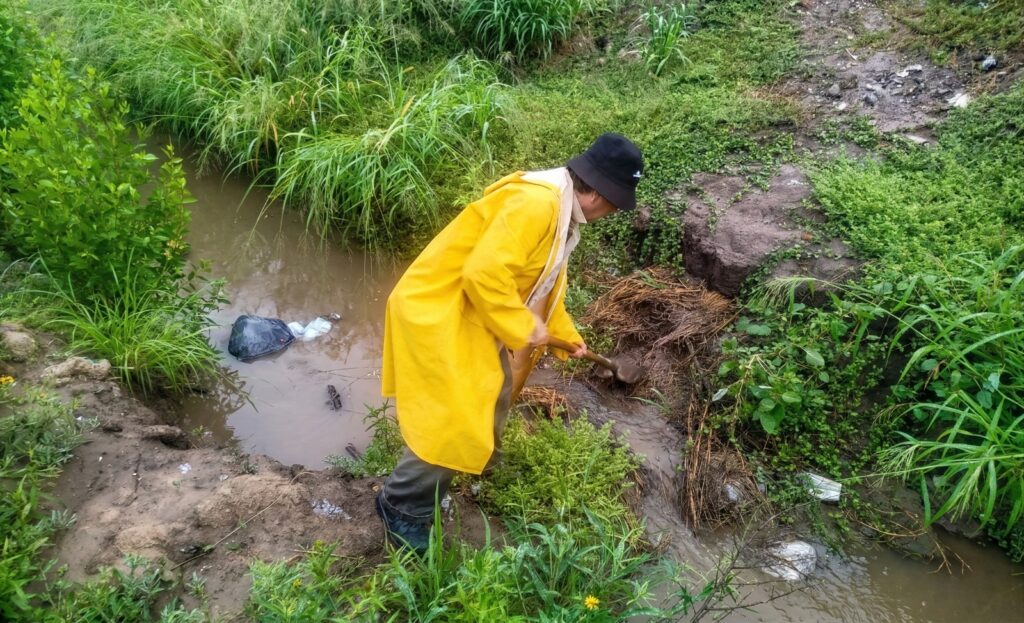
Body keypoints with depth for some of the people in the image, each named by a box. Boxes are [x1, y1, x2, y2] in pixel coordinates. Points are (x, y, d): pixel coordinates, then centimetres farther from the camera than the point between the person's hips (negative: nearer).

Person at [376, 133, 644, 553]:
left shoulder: (561, 211, 9)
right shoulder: (534, 203, -26)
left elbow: (547, 283, 23)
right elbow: (483, 274, -33)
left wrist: (569, 337, 33)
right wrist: (524, 329, -19)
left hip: (471, 315, 10)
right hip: (436, 311, -10)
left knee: (494, 392, 25)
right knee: (457, 422, -8)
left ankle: (482, 462, 51)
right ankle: (403, 506, 13)